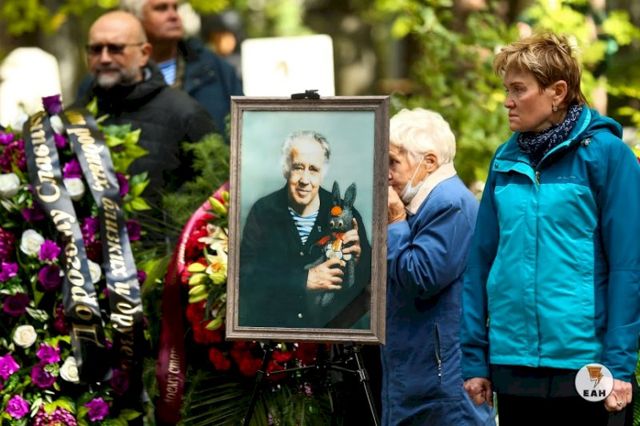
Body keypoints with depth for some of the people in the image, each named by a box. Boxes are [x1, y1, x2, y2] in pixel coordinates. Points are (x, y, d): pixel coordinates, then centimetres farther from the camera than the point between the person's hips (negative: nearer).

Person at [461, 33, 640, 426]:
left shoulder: (604, 153, -5)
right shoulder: (506, 160, 8)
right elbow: (483, 261, 9)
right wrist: (475, 358, 5)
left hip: (586, 364, -5)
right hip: (513, 362, 5)